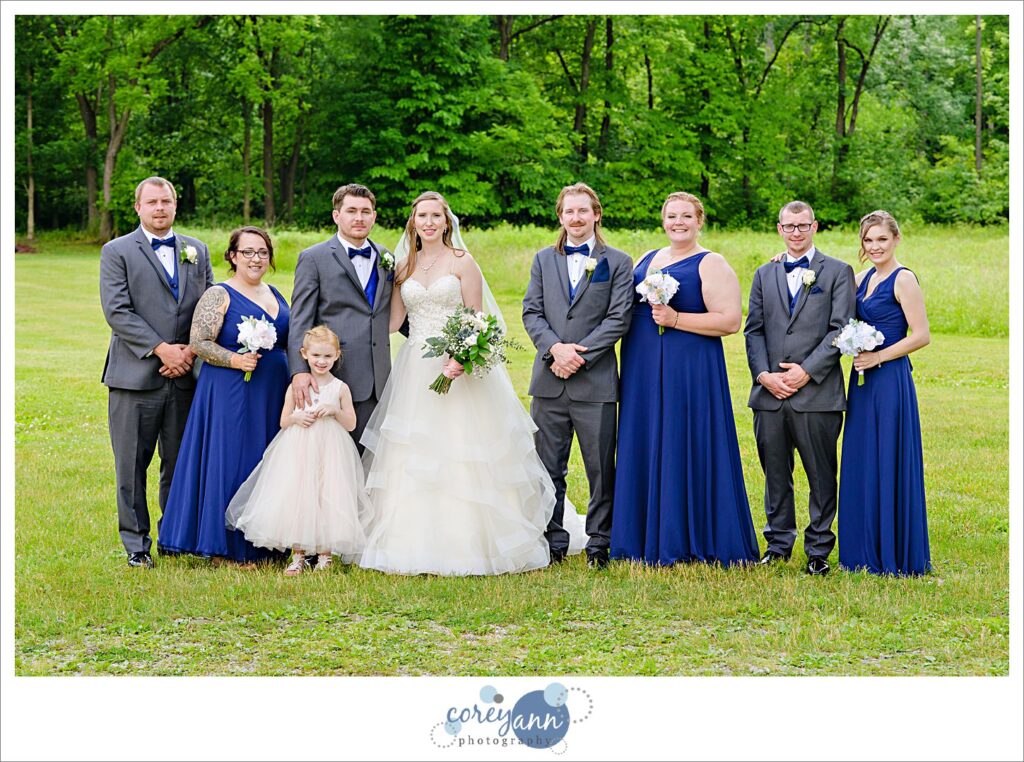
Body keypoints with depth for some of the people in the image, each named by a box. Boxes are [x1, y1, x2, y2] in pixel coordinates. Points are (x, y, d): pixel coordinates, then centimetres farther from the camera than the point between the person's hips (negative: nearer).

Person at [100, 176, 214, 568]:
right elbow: (117, 311, -9)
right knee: (132, 464, 1)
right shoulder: (116, 252, 1)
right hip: (135, 375, -3)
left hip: (185, 375, 4)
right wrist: (160, 348, -15)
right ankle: (136, 543, 10)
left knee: (181, 462, 9)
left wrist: (191, 350, -7)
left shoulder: (198, 250, 14)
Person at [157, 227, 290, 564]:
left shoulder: (275, 295, 15)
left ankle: (260, 544, 17)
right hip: (230, 394, -7)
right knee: (229, 461, -4)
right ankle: (225, 545, 6)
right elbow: (199, 343, -13)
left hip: (272, 396, 7)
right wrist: (235, 360, -24)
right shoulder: (219, 295, -6)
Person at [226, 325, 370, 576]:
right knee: (295, 500, -3)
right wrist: (296, 418, -11)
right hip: (298, 452, 1)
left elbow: (351, 424, 5)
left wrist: (334, 410, -11)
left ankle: (324, 555, 7)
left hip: (330, 453, -1)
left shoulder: (340, 388, 4)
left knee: (327, 501, -4)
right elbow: (283, 421, 10)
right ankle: (298, 556, 6)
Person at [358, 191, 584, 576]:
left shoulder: (462, 263, 0)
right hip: (414, 369, 4)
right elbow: (393, 321, 9)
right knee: (412, 461, 1)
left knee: (461, 456, -6)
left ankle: (467, 543, 1)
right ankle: (414, 543, 6)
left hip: (456, 367, -4)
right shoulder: (404, 266, 13)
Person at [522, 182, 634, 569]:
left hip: (595, 381, -3)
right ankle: (553, 541, 16)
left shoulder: (617, 262, 4)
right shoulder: (543, 260, 13)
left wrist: (579, 355, -12)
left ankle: (599, 543, 12)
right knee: (548, 468, 7)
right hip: (549, 380, 3)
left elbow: (619, 319, -4)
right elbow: (531, 312, 6)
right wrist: (555, 348, -12)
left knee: (600, 468, 2)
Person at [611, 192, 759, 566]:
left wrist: (675, 319, -18)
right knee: (645, 451, 8)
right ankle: (647, 538, 17)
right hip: (642, 370, 7)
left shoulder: (711, 265, -5)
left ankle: (686, 542, 6)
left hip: (689, 370, -7)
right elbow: (627, 306, 26)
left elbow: (730, 321, -13)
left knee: (684, 450, -3)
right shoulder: (647, 260, 15)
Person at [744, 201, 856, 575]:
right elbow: (753, 329, 11)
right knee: (775, 473, 9)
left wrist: (807, 371, -12)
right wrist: (763, 374, -5)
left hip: (817, 392, -3)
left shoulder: (838, 272, 5)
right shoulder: (765, 274, 16)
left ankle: (818, 550, 10)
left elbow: (841, 329, -4)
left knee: (821, 475, 1)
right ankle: (778, 543, 20)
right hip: (770, 393, 4)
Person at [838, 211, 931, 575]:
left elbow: (921, 336, -14)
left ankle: (897, 555, 6)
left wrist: (877, 357, -15)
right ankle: (867, 552, 19)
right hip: (863, 381, 8)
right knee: (861, 465, 10)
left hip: (890, 381, -8)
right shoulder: (863, 278, 13)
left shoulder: (903, 279, -10)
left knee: (890, 464, -3)